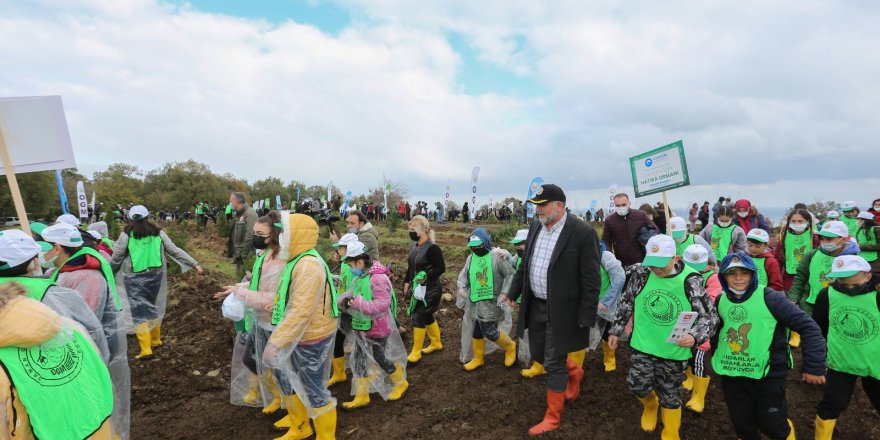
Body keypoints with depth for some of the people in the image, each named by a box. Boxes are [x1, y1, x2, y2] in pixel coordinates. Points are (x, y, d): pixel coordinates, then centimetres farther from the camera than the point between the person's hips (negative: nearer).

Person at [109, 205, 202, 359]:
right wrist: (195, 264, 4)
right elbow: (175, 251, 1)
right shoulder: (158, 233, 2)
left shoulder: (126, 235, -4)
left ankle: (146, 349, -3)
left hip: (135, 278, -3)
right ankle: (156, 339, 32)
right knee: (152, 307, 20)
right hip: (155, 275, 3)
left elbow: (116, 258, -2)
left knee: (139, 312, 1)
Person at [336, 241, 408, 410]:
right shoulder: (358, 277, 1)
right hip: (361, 329, 8)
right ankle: (361, 397, 27)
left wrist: (357, 303, -32)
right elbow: (350, 294, 9)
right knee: (359, 361, 12)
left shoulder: (378, 278, -24)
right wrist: (344, 300, -15)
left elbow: (382, 305, -30)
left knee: (381, 360, 10)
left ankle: (401, 383, 35)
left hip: (377, 329, -8)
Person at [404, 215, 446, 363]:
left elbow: (441, 268, -19)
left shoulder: (432, 248, -22)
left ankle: (416, 352, 10)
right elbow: (410, 266, 15)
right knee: (427, 317, 19)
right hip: (417, 288, 8)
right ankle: (436, 343, 38)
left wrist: (426, 276, -27)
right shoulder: (414, 245, 4)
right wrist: (407, 281, 13)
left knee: (418, 318, -5)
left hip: (430, 290, -8)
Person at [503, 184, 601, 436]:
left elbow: (591, 280, -15)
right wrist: (513, 293, 16)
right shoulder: (535, 228, 2)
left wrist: (586, 317, -14)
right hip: (536, 306, 7)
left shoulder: (583, 233, -18)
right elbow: (525, 265, 13)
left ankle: (552, 418, 24)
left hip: (562, 311, -7)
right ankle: (574, 372, 48)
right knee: (538, 355, 19)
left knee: (554, 364, 4)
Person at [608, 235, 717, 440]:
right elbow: (626, 302, 4)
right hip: (642, 345, 2)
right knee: (639, 387, 4)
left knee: (670, 396, 13)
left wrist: (694, 336, -28)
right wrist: (616, 330, 8)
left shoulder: (690, 281, -17)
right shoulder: (641, 274, -12)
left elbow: (709, 316, -9)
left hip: (675, 350, -1)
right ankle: (650, 405, 41)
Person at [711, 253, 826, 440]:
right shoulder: (720, 301, 0)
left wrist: (814, 366, -15)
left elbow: (808, 326, -14)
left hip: (768, 375, -4)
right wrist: (717, 356, 15)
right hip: (731, 374, 4)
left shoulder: (769, 298, -15)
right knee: (742, 425, 15)